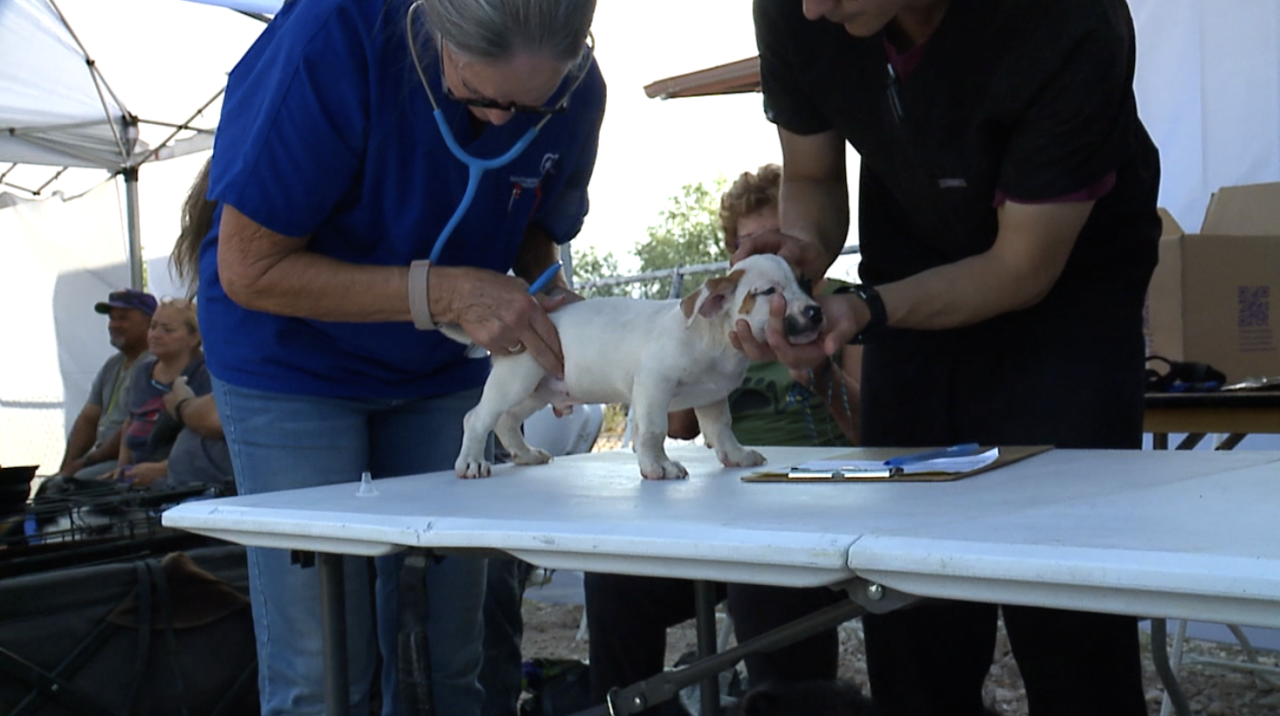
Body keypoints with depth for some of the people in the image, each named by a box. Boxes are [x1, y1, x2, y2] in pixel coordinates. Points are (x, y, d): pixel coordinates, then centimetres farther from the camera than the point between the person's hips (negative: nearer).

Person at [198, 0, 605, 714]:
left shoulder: (577, 91, -14)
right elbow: (249, 270, -23)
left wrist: (546, 293, -16)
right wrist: (446, 293, -31)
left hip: (444, 368, 4)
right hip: (294, 359, -3)